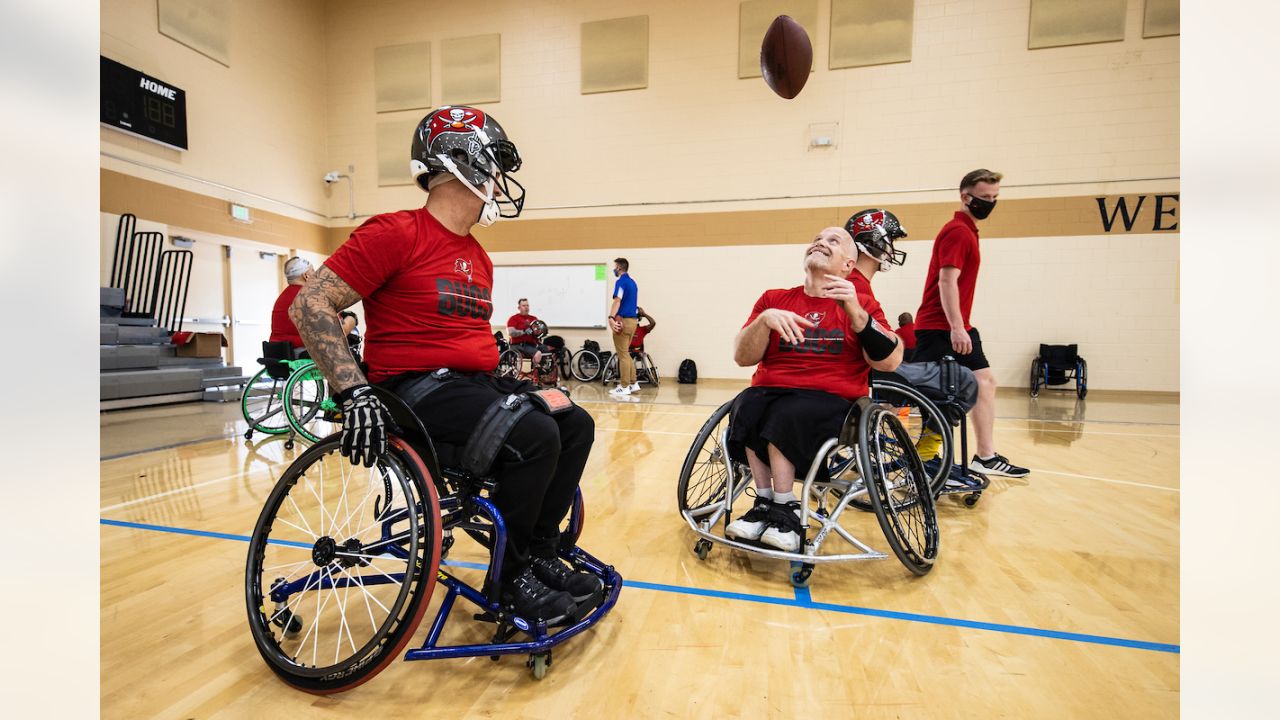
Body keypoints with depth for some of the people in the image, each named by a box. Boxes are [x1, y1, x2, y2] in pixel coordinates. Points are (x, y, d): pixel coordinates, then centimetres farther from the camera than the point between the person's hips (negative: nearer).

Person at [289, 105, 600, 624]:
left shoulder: (479, 258, 16)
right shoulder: (395, 233, -9)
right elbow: (311, 306, -12)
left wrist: (518, 380, 16)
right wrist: (355, 392, -22)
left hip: (477, 380, 9)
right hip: (417, 386, -8)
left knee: (575, 425, -4)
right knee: (532, 435, -28)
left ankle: (540, 555, 8)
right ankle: (510, 578, -6)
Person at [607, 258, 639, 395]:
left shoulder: (621, 282, -11)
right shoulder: (632, 282, 17)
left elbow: (617, 301, -25)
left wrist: (611, 317, -36)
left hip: (623, 321, -9)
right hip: (633, 319, 9)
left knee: (622, 355, -4)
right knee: (625, 354, 16)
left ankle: (624, 387, 0)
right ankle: (633, 384, 17)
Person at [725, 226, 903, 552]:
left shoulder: (860, 305, 10)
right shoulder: (775, 299, 14)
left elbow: (890, 361, -6)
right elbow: (742, 358, 3)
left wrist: (855, 312, -17)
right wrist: (765, 319, -14)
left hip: (831, 399, -2)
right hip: (769, 390, 3)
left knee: (785, 415, -32)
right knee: (747, 409, -30)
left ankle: (783, 509, -14)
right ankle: (766, 502, -13)